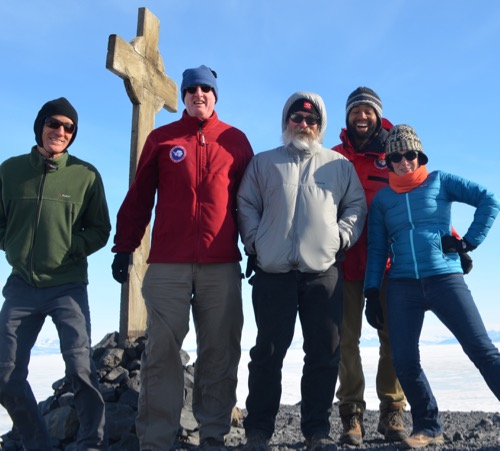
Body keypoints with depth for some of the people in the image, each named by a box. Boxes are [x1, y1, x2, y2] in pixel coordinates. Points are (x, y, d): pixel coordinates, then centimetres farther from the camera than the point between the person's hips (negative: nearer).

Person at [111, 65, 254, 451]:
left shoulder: (236, 141, 12)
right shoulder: (161, 138, 11)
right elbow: (138, 198, 9)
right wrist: (124, 247, 4)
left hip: (222, 266, 1)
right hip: (168, 264, 0)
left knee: (220, 352, 3)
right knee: (162, 350, -1)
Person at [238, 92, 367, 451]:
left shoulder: (340, 165, 17)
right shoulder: (264, 163, 16)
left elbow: (357, 205, 16)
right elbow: (246, 206, 12)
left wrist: (342, 236, 0)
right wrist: (256, 242, -1)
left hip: (324, 271, 1)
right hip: (274, 272, -1)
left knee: (325, 353, 2)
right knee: (269, 351, 2)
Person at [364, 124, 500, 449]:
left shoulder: (440, 181, 7)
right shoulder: (382, 198, 13)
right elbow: (377, 248, 12)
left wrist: (468, 242, -6)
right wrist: (372, 292, 5)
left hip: (445, 278, -2)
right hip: (402, 286, 3)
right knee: (405, 362, -2)